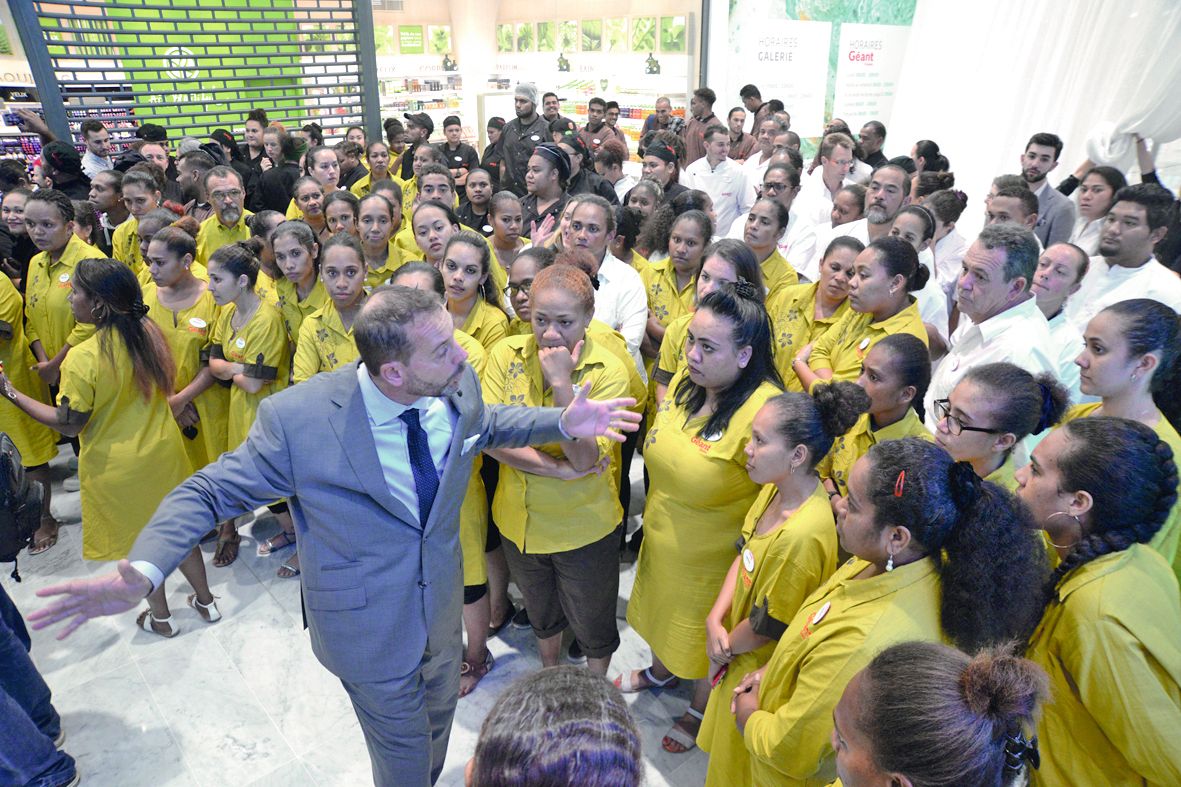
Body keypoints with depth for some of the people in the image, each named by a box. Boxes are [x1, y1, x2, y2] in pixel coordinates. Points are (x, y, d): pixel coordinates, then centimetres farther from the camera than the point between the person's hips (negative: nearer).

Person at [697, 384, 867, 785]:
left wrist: (724, 648, -6)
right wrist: (715, 620, -10)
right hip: (736, 646, 7)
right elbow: (742, 555, 0)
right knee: (726, 749, 31)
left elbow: (767, 626, -24)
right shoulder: (776, 488, -12)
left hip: (761, 669, -7)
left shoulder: (802, 535, -38)